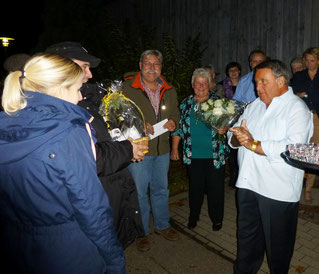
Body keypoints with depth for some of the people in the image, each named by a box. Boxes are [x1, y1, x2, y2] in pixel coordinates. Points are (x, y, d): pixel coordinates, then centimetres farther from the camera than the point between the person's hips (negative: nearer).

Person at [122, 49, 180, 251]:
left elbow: (176, 114, 18)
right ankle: (142, 232, 27)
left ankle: (162, 225, 39)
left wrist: (173, 123, -4)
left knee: (161, 190, 18)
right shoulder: (127, 88, -7)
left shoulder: (169, 91, 10)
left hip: (162, 148, 5)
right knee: (139, 192, 6)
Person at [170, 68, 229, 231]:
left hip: (215, 155, -1)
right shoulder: (186, 104, 6)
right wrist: (174, 149, 6)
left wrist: (224, 129, -20)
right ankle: (193, 216, 34)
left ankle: (217, 219, 28)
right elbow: (178, 127, 8)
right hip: (193, 155, 2)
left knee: (215, 188, 7)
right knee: (195, 187, 13)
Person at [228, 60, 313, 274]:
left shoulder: (297, 109, -10)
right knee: (247, 238, 21)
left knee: (277, 245, 14)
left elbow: (293, 148, -25)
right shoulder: (254, 106, 12)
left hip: (278, 191, -6)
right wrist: (238, 138, -13)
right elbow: (233, 137, 10)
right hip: (248, 184, 6)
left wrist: (254, 144, -21)